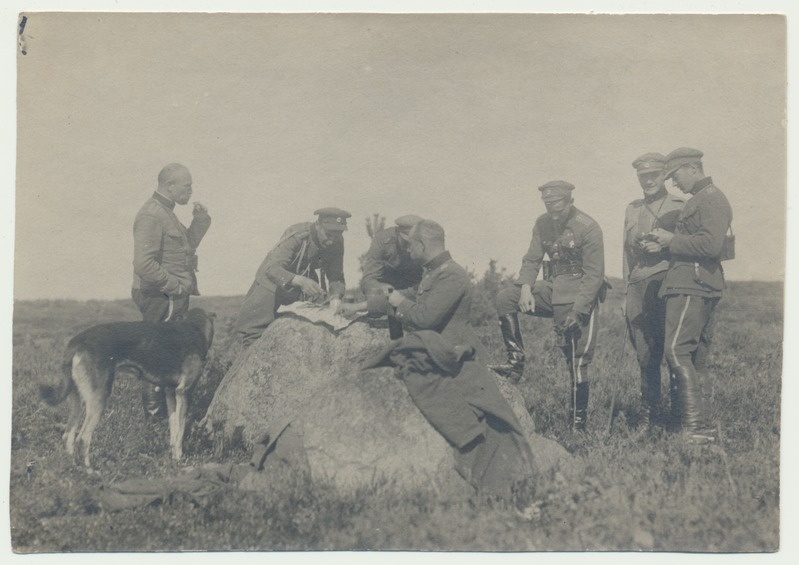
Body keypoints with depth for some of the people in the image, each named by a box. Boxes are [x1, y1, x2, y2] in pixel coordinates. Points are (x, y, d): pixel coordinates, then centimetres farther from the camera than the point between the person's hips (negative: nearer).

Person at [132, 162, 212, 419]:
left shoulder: (165, 212, 16)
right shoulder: (151, 215, -17)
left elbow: (184, 247, 23)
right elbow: (144, 265, -26)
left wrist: (199, 221, 11)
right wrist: (175, 286, -18)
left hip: (173, 298, 10)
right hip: (160, 299, -10)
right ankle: (156, 414, 5)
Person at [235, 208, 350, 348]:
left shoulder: (336, 243, -17)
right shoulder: (296, 235, -34)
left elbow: (336, 276, -12)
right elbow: (272, 269, -42)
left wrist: (335, 296, -35)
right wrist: (300, 281, -60)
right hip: (273, 283, -4)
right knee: (250, 326, -11)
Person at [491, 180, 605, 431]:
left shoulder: (588, 227, -14)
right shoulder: (543, 224, 3)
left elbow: (594, 275, -15)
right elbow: (532, 259, 5)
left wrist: (577, 311, -21)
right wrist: (525, 288, -16)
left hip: (579, 297, -6)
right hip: (551, 289, 6)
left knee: (577, 361, -4)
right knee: (505, 298, -13)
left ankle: (578, 423, 7)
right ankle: (516, 362, -6)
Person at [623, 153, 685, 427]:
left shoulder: (678, 207, 3)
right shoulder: (632, 209, 19)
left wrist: (664, 245, -16)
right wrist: (626, 291, 18)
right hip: (638, 288, 5)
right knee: (645, 353, 5)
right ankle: (648, 409, 14)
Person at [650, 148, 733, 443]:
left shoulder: (712, 199, -10)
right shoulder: (697, 200, 21)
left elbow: (711, 244, -23)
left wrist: (672, 240, -14)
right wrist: (667, 243, 10)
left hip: (693, 287, -11)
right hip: (700, 287, 11)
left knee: (677, 351, -15)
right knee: (695, 357, 11)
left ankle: (697, 427, -15)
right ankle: (693, 423, 16)